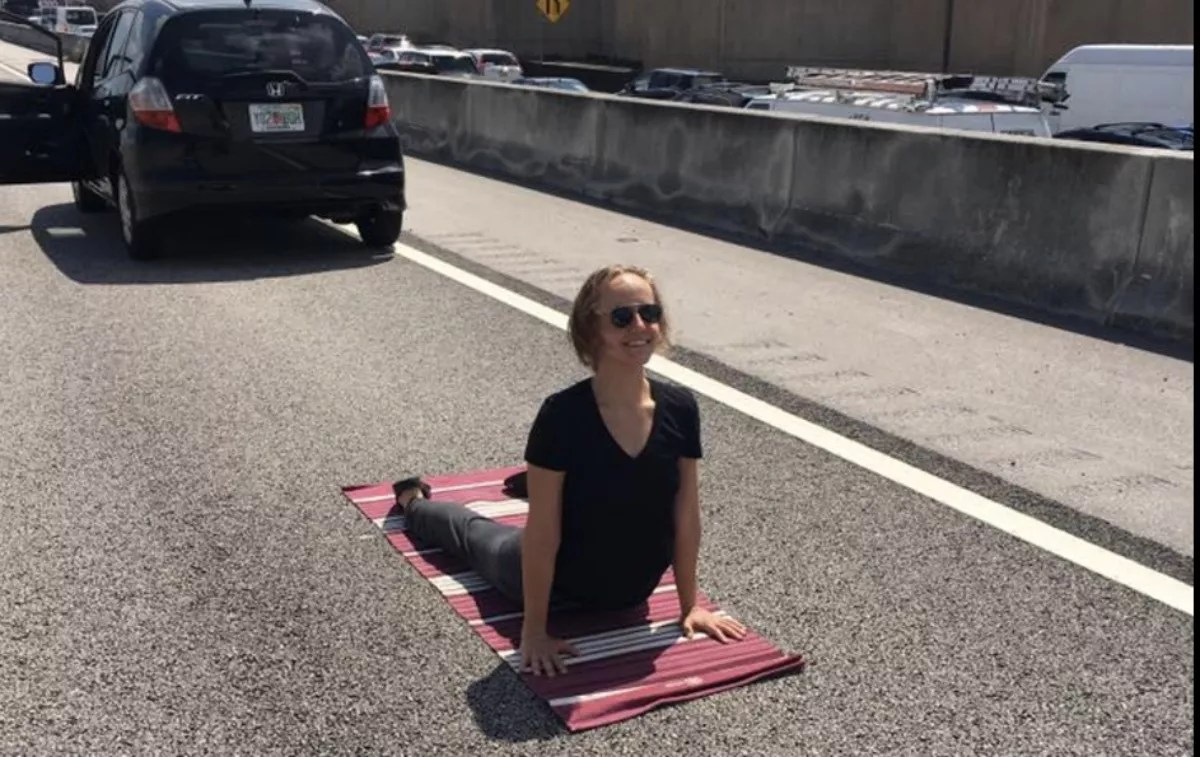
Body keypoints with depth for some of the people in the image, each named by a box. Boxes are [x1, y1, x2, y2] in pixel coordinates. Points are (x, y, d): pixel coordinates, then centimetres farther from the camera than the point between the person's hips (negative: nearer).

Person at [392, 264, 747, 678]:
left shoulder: (680, 409, -23)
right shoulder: (562, 415, -35)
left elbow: (686, 515, -12)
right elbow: (542, 532, -28)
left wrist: (690, 605, -5)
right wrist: (534, 630, -23)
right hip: (557, 582, -3)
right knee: (475, 536, 29)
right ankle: (412, 502, 59)